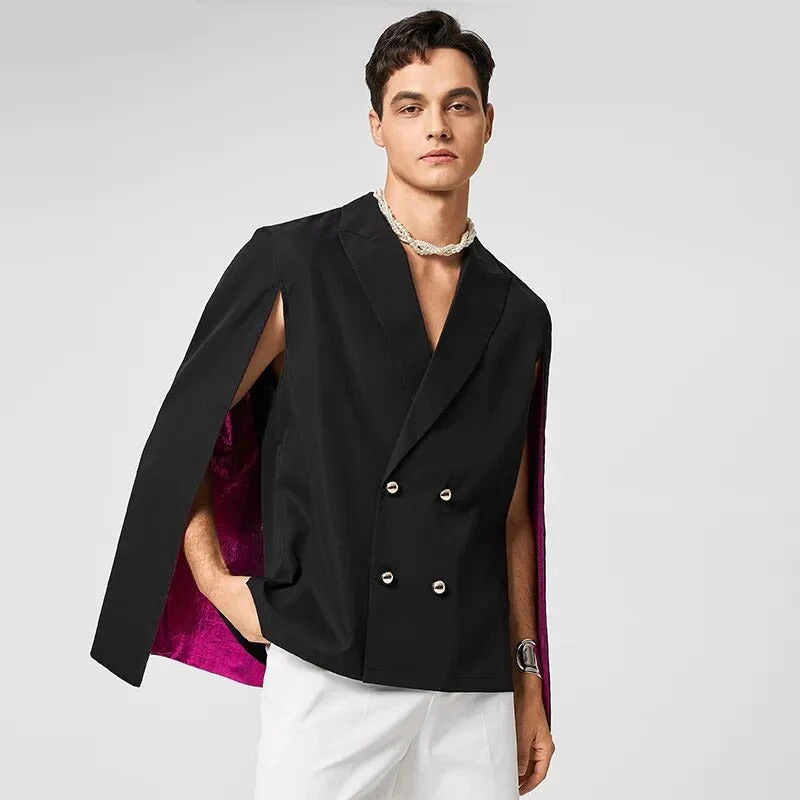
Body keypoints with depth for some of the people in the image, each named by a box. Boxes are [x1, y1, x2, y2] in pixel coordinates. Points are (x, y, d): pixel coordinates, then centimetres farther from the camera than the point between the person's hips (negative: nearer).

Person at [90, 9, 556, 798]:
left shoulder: (519, 317, 9)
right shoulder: (295, 264, -2)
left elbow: (511, 518, 14)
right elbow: (182, 437, 4)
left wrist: (530, 686, 14)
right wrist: (219, 586, 0)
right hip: (328, 679, -3)